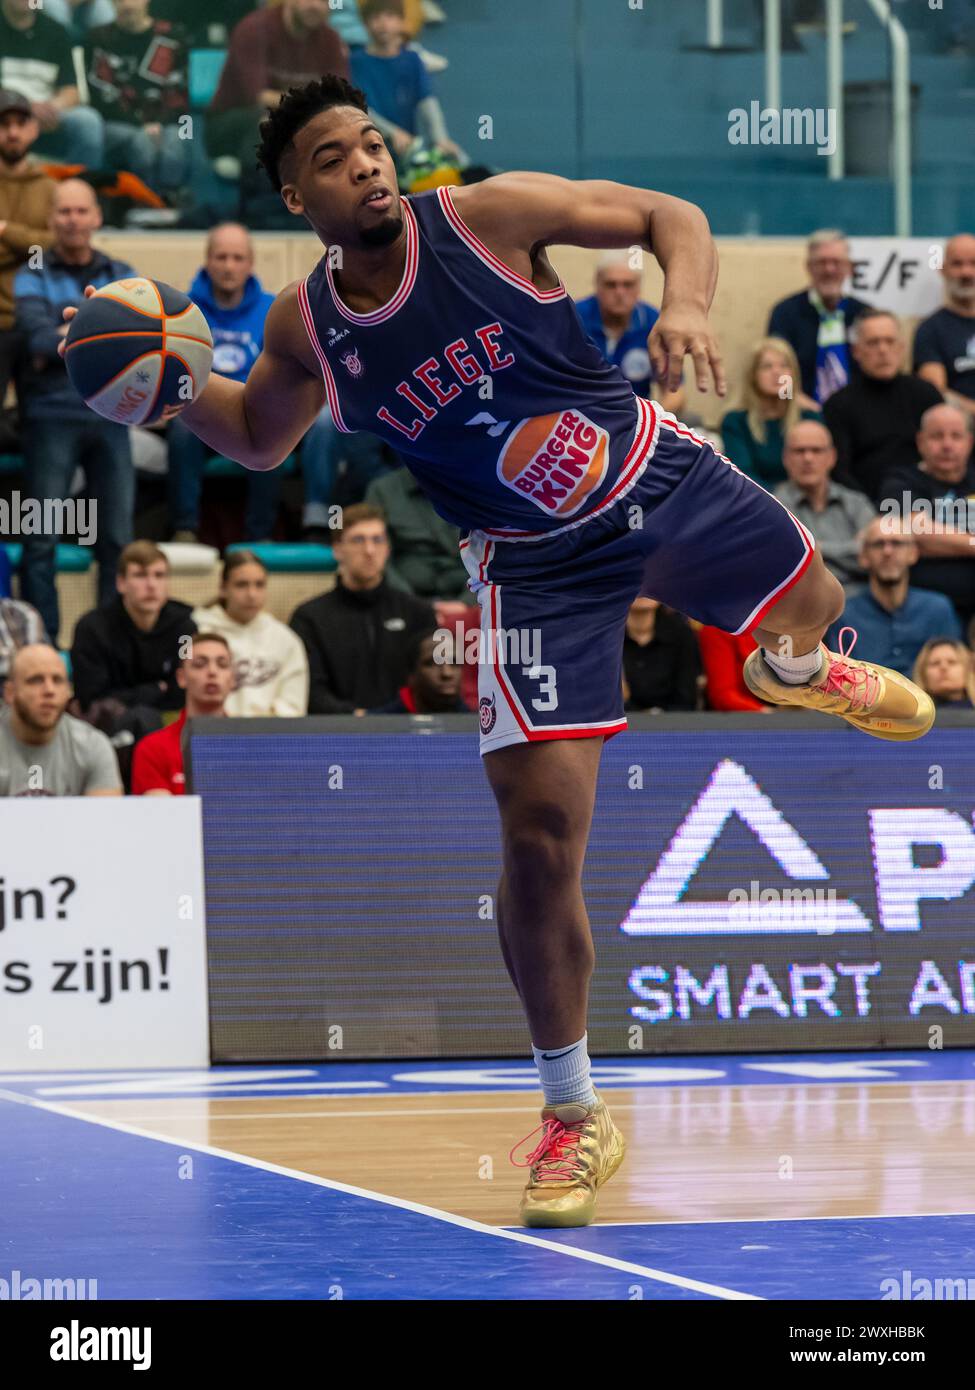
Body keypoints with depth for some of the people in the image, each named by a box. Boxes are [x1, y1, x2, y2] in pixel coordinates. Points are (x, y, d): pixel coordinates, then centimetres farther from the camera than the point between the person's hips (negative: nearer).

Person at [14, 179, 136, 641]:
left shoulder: (122, 277, 12)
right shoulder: (33, 277, 4)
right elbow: (39, 338, -13)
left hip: (108, 415, 3)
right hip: (52, 416, -3)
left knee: (117, 537, 4)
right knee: (42, 539, -3)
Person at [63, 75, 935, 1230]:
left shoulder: (491, 215, -17)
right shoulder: (306, 328, -9)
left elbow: (667, 217, -10)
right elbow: (260, 436, 11)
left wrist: (683, 305, -31)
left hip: (656, 474, 0)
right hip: (536, 567, 0)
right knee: (538, 830, -12)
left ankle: (791, 672, 65)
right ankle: (572, 1117, 3)